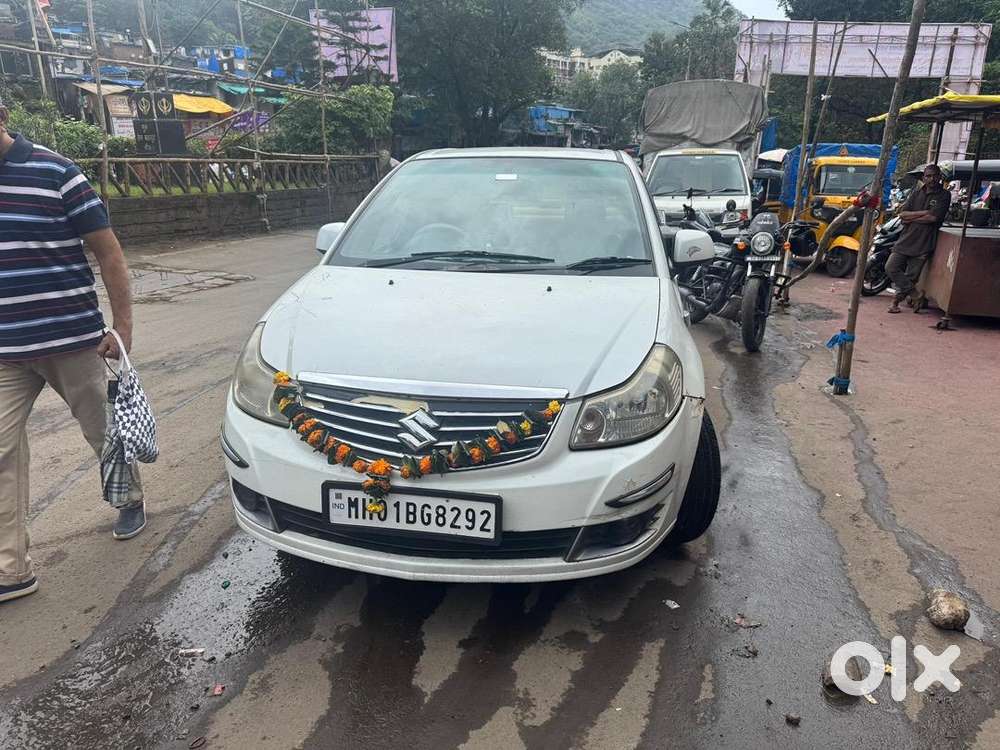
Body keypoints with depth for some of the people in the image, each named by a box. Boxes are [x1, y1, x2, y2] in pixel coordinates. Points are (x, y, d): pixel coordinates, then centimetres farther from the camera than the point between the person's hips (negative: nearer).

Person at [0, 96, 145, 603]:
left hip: (71, 339, -4)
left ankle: (131, 499, 39)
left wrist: (121, 327, -7)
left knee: (103, 429, 13)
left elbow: (109, 254, -5)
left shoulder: (55, 173, -8)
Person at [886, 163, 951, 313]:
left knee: (911, 276, 2)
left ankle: (896, 301, 19)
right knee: (891, 268, -6)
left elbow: (933, 217, -15)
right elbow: (902, 214, 0)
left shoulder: (944, 195, -1)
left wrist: (911, 218, -7)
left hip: (923, 243, -4)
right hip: (906, 238, 4)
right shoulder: (916, 192, 11)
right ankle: (916, 294, 6)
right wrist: (923, 213, -12)